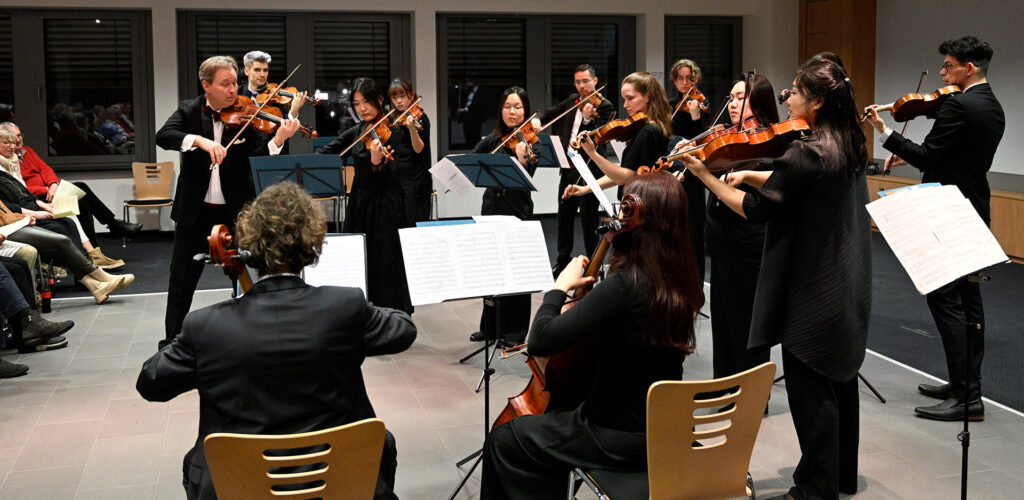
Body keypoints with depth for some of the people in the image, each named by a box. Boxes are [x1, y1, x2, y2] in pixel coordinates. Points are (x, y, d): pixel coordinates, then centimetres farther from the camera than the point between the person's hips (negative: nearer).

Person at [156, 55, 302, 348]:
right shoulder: (189, 111, 0)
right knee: (182, 280, 11)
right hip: (195, 212, 1)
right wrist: (200, 140, -35)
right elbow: (163, 136, -18)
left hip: (236, 212, -1)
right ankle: (172, 340, 26)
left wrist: (278, 139, -34)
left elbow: (258, 157, -14)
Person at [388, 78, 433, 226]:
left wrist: (412, 128, -34)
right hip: (396, 179, 7)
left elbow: (418, 149, -19)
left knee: (414, 225, -8)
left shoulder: (420, 118, -7)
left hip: (415, 180, -7)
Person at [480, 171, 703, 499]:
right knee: (552, 422, 32)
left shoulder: (625, 285, -28)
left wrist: (560, 287, -14)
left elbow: (541, 342, -29)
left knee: (503, 442, 11)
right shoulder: (681, 282, -3)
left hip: (620, 437, -8)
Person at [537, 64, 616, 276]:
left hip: (589, 169, -7)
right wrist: (537, 119, 0)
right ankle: (563, 261, 28)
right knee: (564, 215, 15)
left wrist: (588, 119, -36)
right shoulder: (572, 100, 12)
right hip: (568, 167, 7)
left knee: (588, 219, -3)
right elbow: (551, 113, 21)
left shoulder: (604, 106, -8)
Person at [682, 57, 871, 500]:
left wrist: (706, 176, -12)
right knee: (839, 380, 20)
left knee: (810, 391, 1)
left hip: (812, 293, -10)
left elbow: (757, 208, -20)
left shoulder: (808, 152, -24)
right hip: (847, 290, 10)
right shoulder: (847, 145, 5)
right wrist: (750, 175, 2)